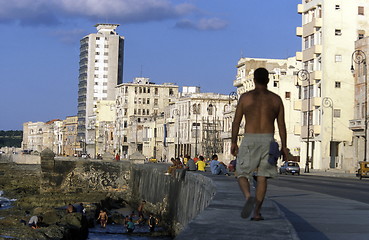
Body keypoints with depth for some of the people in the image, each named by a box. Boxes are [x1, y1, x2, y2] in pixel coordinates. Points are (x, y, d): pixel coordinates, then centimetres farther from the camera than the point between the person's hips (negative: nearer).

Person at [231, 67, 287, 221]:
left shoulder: (245, 97, 1)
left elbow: (236, 121, 1)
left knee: (242, 174, 6)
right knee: (262, 177, 6)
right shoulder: (276, 99, 7)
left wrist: (233, 142, 7)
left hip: (250, 140, -2)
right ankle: (257, 212, 1)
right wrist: (284, 146, 9)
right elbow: (282, 125, 6)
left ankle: (248, 197, -24)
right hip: (268, 140, 2)